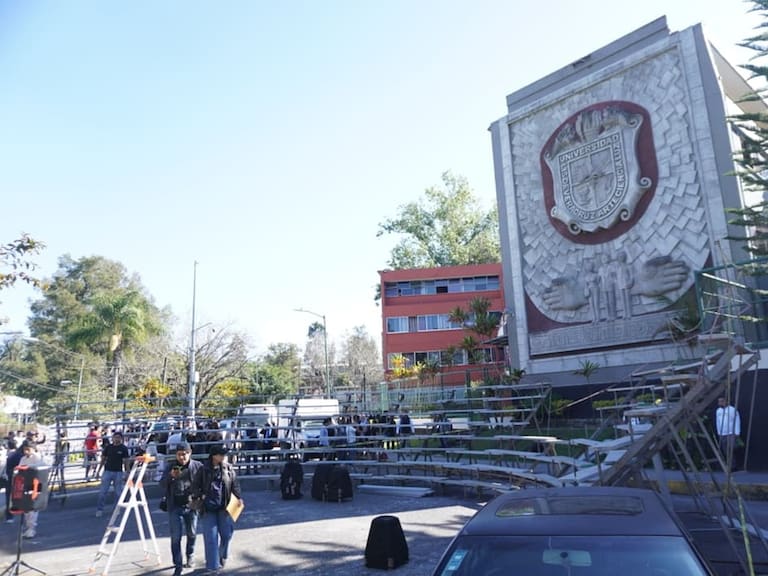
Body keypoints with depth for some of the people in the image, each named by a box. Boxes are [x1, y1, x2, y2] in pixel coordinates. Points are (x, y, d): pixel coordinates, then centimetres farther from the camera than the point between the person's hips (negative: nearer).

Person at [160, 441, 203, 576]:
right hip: (175, 507, 0)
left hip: (192, 506, 0)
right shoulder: (171, 468, -2)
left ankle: (190, 556, 40)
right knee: (176, 537, -2)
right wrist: (170, 476, -22)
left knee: (191, 534, 16)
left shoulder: (198, 466, -6)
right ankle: (178, 565, 7)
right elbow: (162, 486, -5)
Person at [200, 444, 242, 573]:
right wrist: (201, 495, -14)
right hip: (208, 508, -2)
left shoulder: (228, 468, 1)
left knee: (226, 535, 9)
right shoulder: (204, 469, -5)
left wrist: (239, 498, -5)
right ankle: (212, 566, 9)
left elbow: (235, 484, 5)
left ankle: (222, 557, 37)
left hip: (224, 507, 2)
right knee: (211, 537, 0)